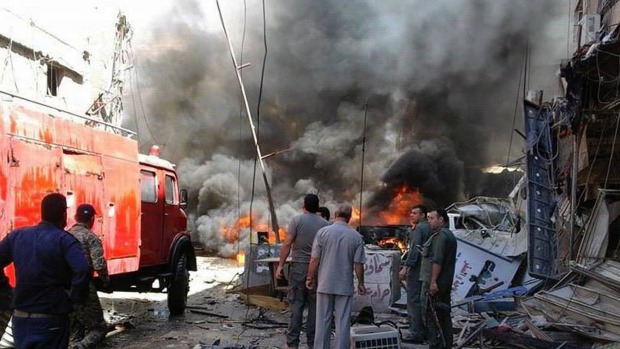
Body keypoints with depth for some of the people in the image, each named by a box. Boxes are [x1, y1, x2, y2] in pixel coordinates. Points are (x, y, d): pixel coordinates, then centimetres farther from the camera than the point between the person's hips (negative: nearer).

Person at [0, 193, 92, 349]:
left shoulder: (17, 235, 3)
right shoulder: (64, 240, -13)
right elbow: (83, 269, -28)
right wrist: (77, 298, -13)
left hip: (20, 318, 5)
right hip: (51, 321, -5)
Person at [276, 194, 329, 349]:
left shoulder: (297, 220, -4)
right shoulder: (325, 224, 4)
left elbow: (287, 244, -8)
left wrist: (280, 265, -3)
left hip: (299, 266, -2)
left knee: (296, 304, 1)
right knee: (315, 306, 7)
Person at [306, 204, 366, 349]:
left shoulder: (323, 232, -6)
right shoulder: (356, 236, -4)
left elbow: (315, 259, -7)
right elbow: (358, 264, -3)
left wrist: (310, 278, 5)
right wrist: (361, 283, 9)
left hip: (325, 284, 0)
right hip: (345, 286, 0)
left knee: (323, 322, 9)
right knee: (343, 322, 6)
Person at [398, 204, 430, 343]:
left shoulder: (418, 228, -12)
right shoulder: (429, 227, 15)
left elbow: (414, 249, -21)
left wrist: (405, 267, -23)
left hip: (417, 269, -10)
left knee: (413, 301, -8)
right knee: (423, 301, 15)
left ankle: (415, 334, -9)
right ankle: (425, 330, 20)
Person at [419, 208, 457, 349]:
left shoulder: (441, 235, -15)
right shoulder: (449, 235, 18)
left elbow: (437, 260, -22)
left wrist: (433, 281, -23)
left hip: (434, 283, -10)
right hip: (446, 282, 10)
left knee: (432, 315, -8)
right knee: (444, 315, 13)